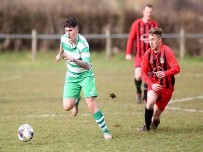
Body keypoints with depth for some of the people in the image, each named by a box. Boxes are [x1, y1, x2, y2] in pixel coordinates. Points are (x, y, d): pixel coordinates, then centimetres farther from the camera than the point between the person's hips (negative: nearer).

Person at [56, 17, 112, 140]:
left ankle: (105, 131, -1)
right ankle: (76, 100, 28)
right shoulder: (64, 38, -12)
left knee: (91, 105, -16)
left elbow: (87, 65, -39)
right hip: (71, 77, 4)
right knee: (67, 106, -9)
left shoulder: (83, 44, -29)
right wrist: (60, 54, 36)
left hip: (86, 75, -4)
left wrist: (74, 60, -56)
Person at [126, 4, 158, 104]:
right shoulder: (137, 24, -4)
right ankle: (138, 92, 13)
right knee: (138, 76, -15)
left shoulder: (155, 25, 4)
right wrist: (128, 53, -5)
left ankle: (145, 97, 18)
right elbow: (131, 38, -2)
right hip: (139, 54, -2)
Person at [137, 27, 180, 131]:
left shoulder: (167, 51, -15)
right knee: (150, 102, -27)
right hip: (154, 84, 2)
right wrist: (151, 84, -17)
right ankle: (147, 126, -10)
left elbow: (176, 68, -22)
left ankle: (155, 121, 37)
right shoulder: (148, 54, -4)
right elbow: (143, 73, -1)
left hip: (167, 86, -2)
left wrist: (165, 73, -40)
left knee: (156, 114, 1)